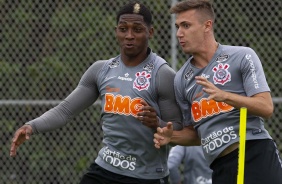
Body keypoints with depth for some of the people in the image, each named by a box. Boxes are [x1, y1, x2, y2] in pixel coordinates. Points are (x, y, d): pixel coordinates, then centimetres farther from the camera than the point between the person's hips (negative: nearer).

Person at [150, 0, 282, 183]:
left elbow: (266, 107, -9)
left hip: (257, 158, -4)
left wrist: (224, 96, -22)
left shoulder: (242, 57, 0)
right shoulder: (182, 79, 14)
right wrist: (172, 136, 1)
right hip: (221, 168, 5)